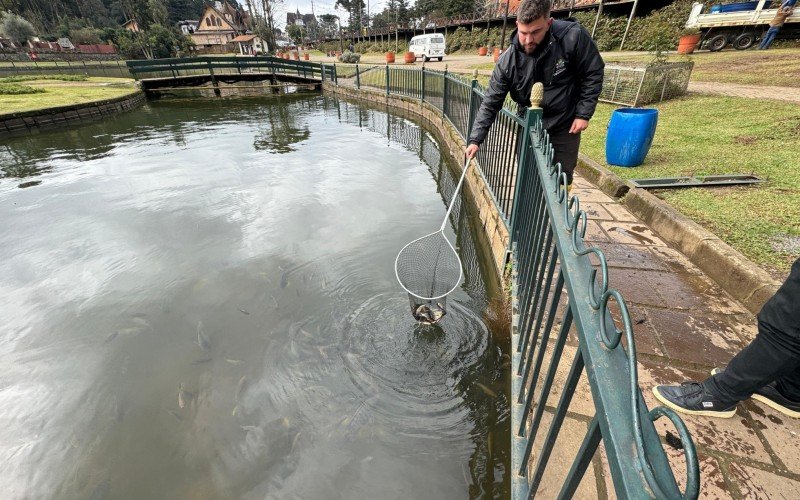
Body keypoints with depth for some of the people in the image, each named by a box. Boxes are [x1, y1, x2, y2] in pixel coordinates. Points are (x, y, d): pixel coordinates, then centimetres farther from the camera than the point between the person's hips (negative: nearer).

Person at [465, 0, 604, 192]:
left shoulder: (573, 37, -20)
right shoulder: (508, 61, -16)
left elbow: (593, 74, -8)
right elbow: (490, 103, -13)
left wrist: (584, 114, -12)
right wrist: (475, 139, -19)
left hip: (565, 128, -1)